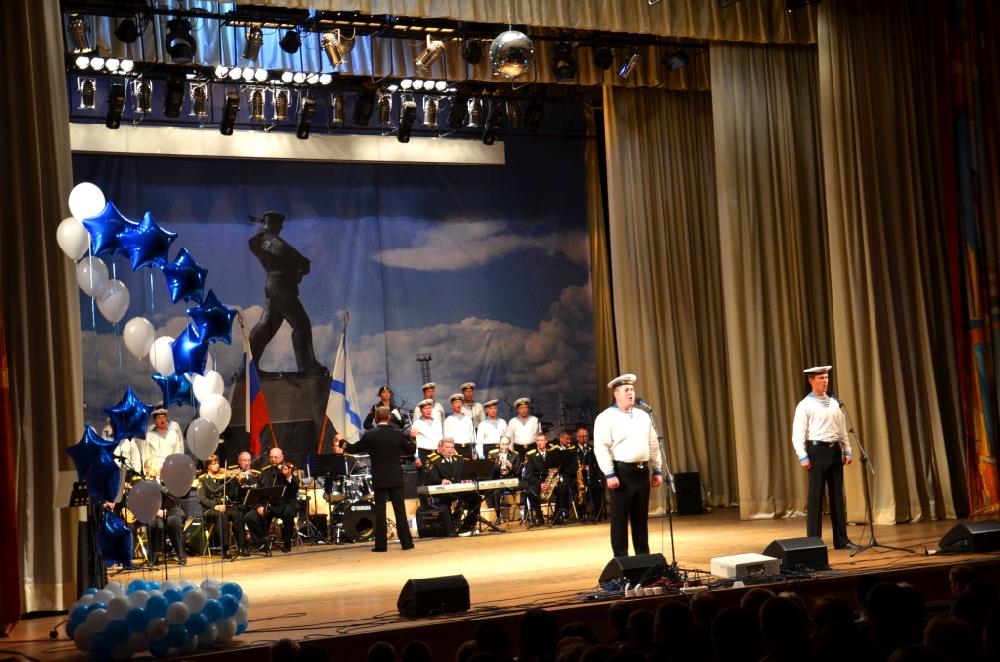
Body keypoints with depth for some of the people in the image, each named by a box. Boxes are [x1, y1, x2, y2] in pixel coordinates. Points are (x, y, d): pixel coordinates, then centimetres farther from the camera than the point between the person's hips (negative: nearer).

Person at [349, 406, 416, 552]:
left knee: (380, 510, 2)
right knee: (400, 509, 7)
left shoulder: (369, 435, -8)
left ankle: (380, 544, 1)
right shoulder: (398, 433, -3)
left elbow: (354, 449, 1)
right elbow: (410, 451, 3)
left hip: (379, 479, -1)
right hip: (396, 478, 1)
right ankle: (406, 541, 7)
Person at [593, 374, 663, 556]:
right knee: (620, 519, -1)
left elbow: (653, 445, 18)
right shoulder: (606, 417, -6)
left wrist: (657, 471, 13)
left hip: (642, 471, 6)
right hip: (621, 471, -6)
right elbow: (601, 448, -12)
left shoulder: (643, 416, 15)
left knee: (641, 518, 11)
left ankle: (644, 557, 18)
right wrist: (609, 474, -18)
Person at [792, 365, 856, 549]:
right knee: (816, 497, -3)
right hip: (817, 450, -6)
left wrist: (847, 451, 11)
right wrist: (803, 457, -16)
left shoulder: (834, 403, 12)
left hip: (835, 450, 6)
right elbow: (798, 433, -9)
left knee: (837, 496, 9)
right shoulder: (805, 405, -5)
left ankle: (841, 539, 15)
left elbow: (842, 429, 17)